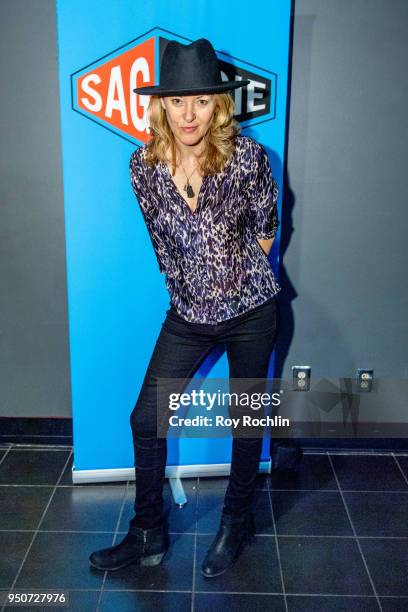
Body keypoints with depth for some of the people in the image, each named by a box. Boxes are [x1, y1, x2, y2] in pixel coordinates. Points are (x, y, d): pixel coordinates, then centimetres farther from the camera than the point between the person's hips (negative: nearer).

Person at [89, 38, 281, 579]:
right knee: (145, 420, 3)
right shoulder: (143, 165, -7)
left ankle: (237, 523, 37)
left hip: (251, 311, -2)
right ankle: (148, 535, 25)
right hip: (187, 314, 3)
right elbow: (162, 239, 6)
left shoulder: (247, 156, -15)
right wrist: (196, 281, 12)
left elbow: (265, 229, 0)